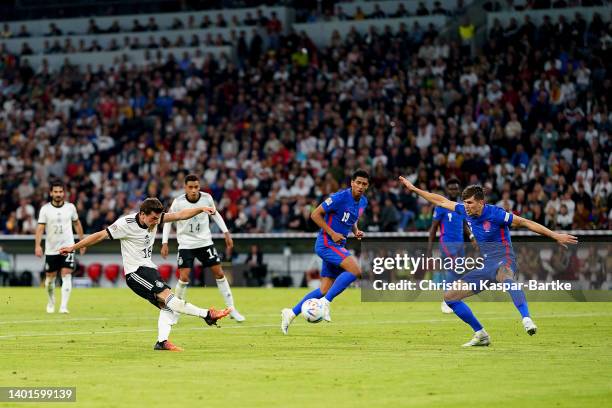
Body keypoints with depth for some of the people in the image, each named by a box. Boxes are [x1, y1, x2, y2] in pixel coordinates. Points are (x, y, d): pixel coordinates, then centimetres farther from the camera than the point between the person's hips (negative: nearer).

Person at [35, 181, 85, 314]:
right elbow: (40, 228, -11)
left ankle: (64, 306, -17)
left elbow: (77, 223, 16)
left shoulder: (70, 207, 2)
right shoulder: (45, 209, -4)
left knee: (66, 276, -14)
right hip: (51, 249, 0)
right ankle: (51, 303, 33)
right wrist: (37, 245, -23)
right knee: (50, 278, 9)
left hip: (68, 247, 0)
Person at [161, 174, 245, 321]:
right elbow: (168, 221, -3)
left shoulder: (207, 198, -10)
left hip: (205, 242, 2)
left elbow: (214, 214, 9)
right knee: (184, 278, -13)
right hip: (186, 244, -2)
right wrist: (165, 243, -8)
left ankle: (231, 310, 8)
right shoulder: (178, 202, -16)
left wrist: (226, 233, 5)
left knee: (219, 273, 0)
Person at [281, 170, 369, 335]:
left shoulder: (363, 202, 9)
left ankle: (291, 313, 14)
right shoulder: (340, 197, -16)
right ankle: (326, 302, -19)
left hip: (338, 246, 9)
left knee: (325, 289, 5)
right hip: (326, 243, -9)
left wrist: (356, 231, 5)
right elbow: (315, 214, -13)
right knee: (356, 270, -27)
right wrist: (332, 233, -19)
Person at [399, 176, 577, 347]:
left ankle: (527, 320, -62)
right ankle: (481, 335, 12)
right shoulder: (466, 211, 4)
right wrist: (414, 189, 21)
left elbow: (526, 223, -13)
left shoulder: (495, 214, -15)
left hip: (503, 262, -8)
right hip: (484, 267, 8)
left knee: (505, 276, -46)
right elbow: (441, 201, 17)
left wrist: (556, 236, -15)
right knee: (449, 296, 4)